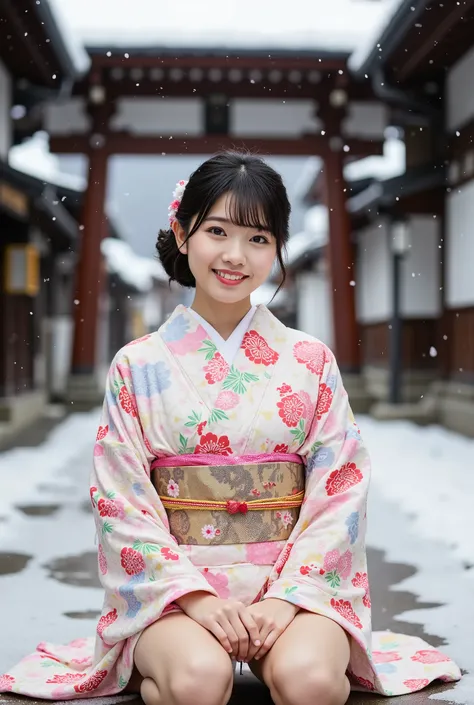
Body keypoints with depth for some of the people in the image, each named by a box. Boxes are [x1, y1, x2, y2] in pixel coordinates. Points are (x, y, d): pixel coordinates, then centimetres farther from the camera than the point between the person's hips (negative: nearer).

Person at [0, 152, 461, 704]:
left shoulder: (311, 362, 5)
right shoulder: (137, 365, 3)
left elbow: (339, 492, 1)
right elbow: (123, 501, -1)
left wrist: (287, 598, -12)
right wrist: (196, 597, -13)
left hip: (294, 581, 1)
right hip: (174, 585, 0)